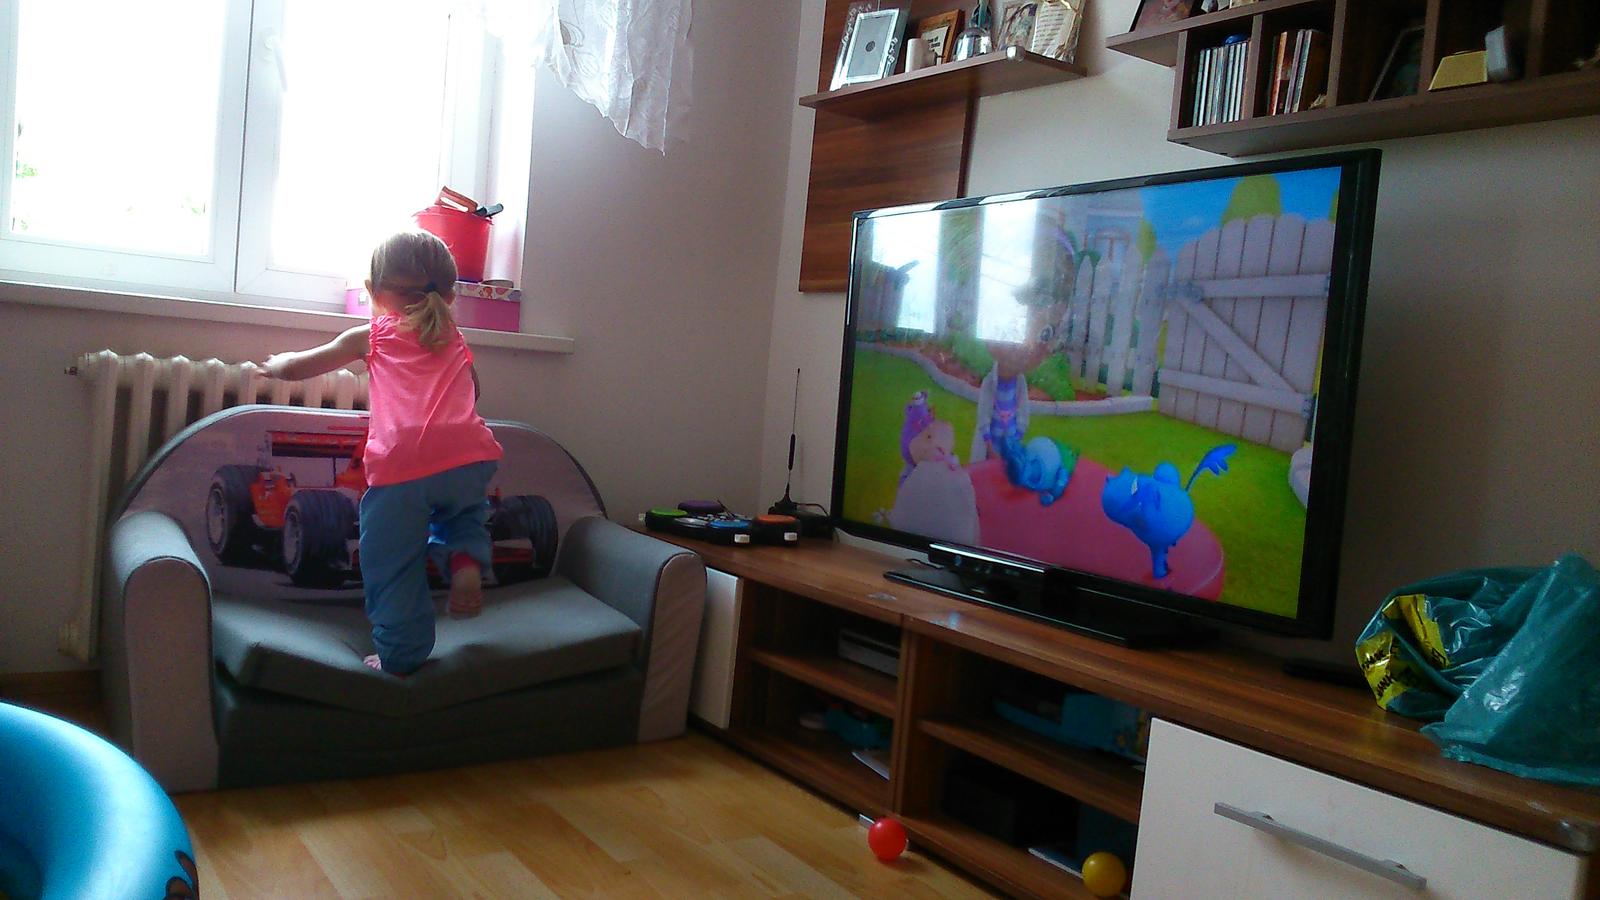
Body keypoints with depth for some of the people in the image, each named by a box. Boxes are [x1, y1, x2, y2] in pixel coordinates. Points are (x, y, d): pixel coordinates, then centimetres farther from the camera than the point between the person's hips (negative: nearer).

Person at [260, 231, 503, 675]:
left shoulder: (371, 337, 23)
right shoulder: (456, 342, 29)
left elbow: (294, 367, 33)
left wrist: (276, 364, 55)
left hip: (399, 464, -2)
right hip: (468, 455, 3)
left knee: (392, 566, 11)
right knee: (463, 510, 32)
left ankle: (400, 655, 17)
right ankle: (464, 557, 5)